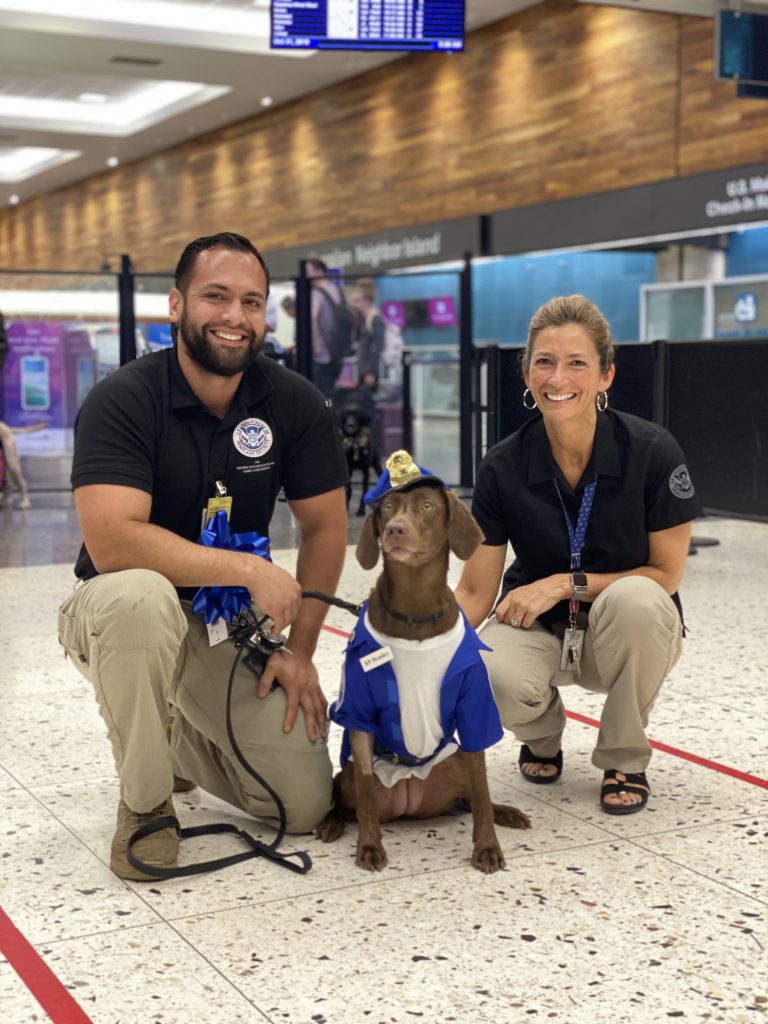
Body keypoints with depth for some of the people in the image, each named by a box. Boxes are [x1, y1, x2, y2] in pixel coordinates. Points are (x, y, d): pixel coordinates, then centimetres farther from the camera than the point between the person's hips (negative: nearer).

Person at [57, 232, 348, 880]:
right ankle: (144, 803, -15)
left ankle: (181, 740, 23)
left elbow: (325, 527, 0)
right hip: (120, 616, -3)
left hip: (232, 627, 4)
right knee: (140, 596, -41)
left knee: (306, 807, -8)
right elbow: (111, 541, -31)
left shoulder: (295, 402, -6)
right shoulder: (122, 400, -19)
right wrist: (249, 569, -32)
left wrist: (300, 651, -5)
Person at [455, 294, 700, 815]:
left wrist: (565, 584, -22)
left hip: (631, 633, -1)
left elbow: (665, 574, -11)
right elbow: (474, 593, -11)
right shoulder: (503, 467, -14)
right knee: (497, 678, -33)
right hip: (539, 631, 1)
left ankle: (625, 761, -8)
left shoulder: (653, 452, -18)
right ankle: (544, 739, 8)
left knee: (633, 598, -36)